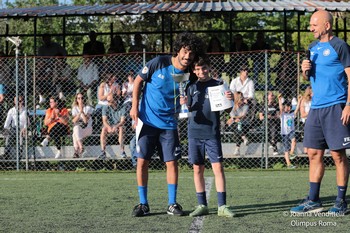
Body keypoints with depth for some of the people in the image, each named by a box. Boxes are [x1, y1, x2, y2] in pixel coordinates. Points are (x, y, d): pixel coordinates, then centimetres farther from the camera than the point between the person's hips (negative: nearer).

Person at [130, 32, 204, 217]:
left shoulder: (189, 76, -3)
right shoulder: (159, 63, -10)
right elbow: (138, 80, 0)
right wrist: (135, 106, -5)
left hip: (169, 124, 2)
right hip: (147, 120, -2)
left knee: (172, 162, -2)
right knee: (142, 161, -2)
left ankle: (172, 204, 8)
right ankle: (143, 204, 7)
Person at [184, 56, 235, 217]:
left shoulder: (218, 85, 3)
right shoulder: (192, 88, 10)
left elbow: (227, 110, 2)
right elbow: (189, 110, 12)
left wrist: (230, 100, -18)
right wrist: (185, 105, -10)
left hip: (212, 133, -3)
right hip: (194, 132, 3)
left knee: (218, 168, -7)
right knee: (197, 169, 5)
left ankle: (222, 206, -6)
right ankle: (202, 205, 12)